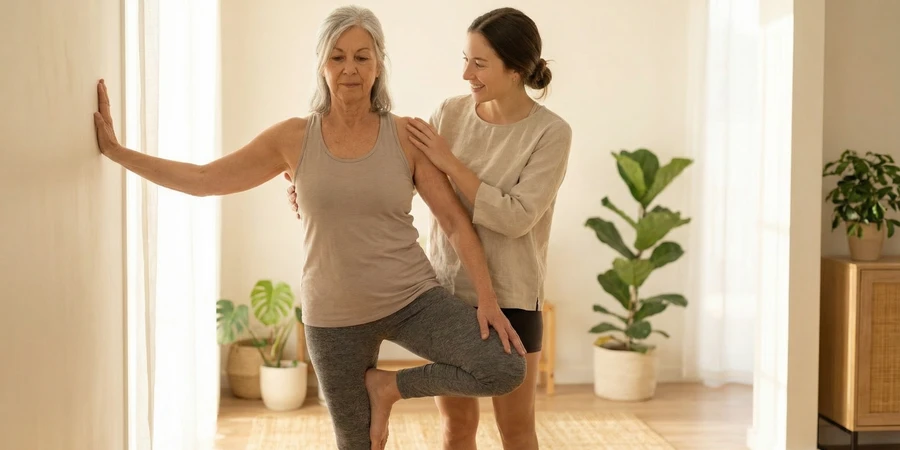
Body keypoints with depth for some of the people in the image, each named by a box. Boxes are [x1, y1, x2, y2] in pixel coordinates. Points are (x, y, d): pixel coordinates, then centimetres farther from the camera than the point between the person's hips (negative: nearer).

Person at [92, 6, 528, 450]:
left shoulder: (406, 137, -6)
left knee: (506, 370, -19)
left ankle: (389, 385, 3)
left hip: (412, 297, 0)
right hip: (335, 315, 1)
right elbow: (202, 179, 0)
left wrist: (487, 298, -16)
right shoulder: (293, 138, -4)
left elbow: (455, 221, -7)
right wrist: (114, 149, -2)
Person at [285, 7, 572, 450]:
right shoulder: (451, 112, -1)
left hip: (509, 300, -3)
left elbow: (516, 218, -21)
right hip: (446, 291, 4)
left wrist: (450, 162, -20)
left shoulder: (550, 132, -13)